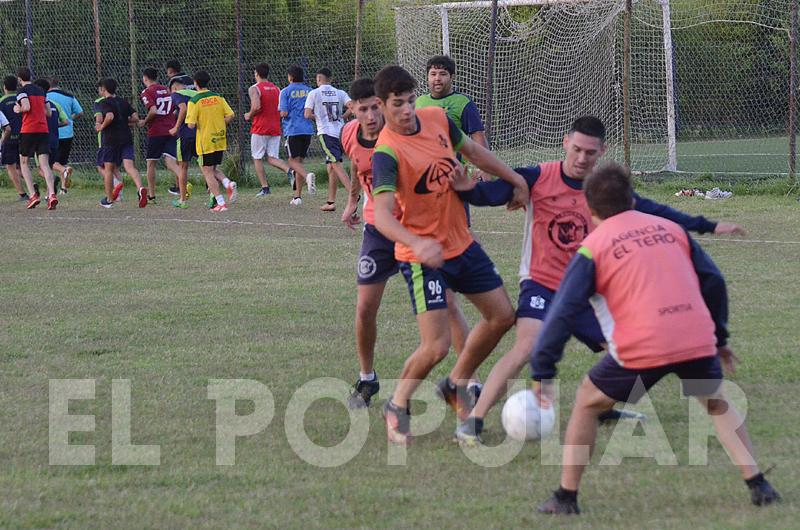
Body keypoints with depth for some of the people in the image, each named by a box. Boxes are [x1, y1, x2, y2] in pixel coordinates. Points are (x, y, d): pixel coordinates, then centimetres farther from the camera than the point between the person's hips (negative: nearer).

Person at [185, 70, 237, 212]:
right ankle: (228, 184, -8)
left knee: (208, 172, 4)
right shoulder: (218, 97, 2)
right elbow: (230, 116, -2)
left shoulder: (194, 101, -12)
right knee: (214, 169, 20)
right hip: (220, 140, 5)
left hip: (205, 141, -5)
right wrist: (218, 125, 12)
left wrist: (195, 124, 6)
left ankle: (221, 203, -3)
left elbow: (191, 125, -17)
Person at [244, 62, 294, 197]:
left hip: (260, 129, -5)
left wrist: (249, 116, -4)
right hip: (276, 128, 5)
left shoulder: (254, 89, -8)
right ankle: (290, 171, -23)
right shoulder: (276, 89, 12)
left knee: (257, 158, 7)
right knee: (272, 158, 5)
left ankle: (265, 188, 3)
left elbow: (256, 106, -23)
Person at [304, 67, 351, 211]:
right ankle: (331, 202, 15)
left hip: (325, 132, -5)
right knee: (331, 166, 14)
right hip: (340, 131, 5)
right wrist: (341, 117, 9)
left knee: (336, 164, -14)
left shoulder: (314, 93, 0)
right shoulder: (340, 93, 10)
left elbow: (307, 114, -5)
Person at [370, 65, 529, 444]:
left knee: (501, 316, 15)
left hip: (461, 243, 8)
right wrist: (418, 244, -51)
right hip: (423, 256, -8)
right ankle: (398, 407, 11)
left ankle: (457, 386, 32)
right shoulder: (387, 153, -24)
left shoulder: (437, 119, -2)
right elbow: (383, 216, -35)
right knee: (436, 347, -14)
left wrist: (516, 181, 22)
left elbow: (472, 150, 18)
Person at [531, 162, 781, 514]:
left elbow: (563, 312, 2)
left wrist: (541, 372, 5)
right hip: (698, 340, 3)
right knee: (718, 405, 30)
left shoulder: (592, 247, 8)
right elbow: (713, 281, 19)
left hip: (641, 349, -3)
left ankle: (565, 498, 15)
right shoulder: (670, 229, 19)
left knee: (586, 403, 18)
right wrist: (720, 337, 29)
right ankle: (758, 486, 21)